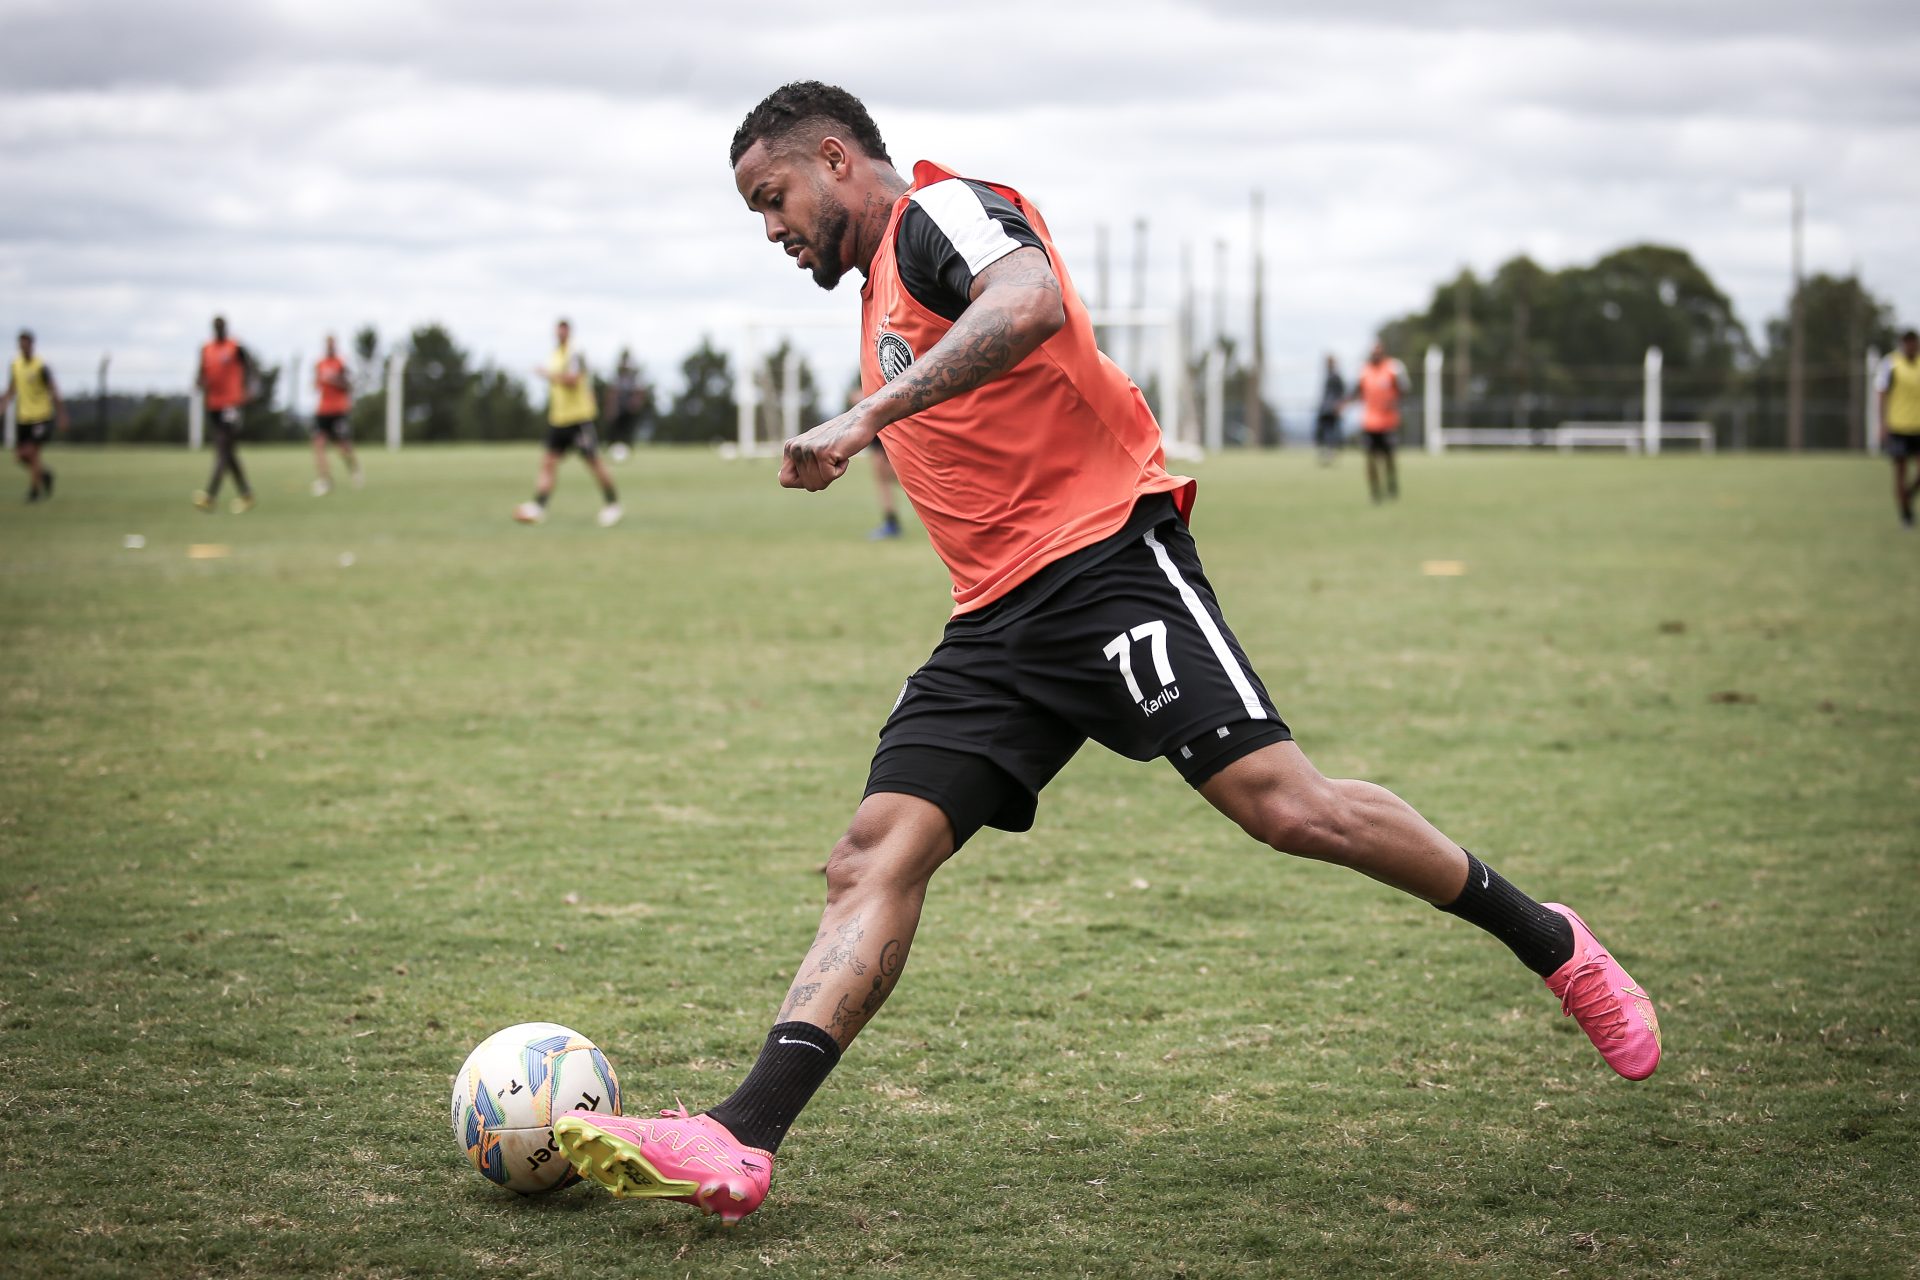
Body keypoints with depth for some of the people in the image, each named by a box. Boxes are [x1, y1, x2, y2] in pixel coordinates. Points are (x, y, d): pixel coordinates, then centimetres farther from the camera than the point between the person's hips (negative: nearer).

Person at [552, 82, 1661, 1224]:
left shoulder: (942, 211, -2)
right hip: (995, 620, 9)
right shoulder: (886, 288, 27)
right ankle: (740, 1143, -20)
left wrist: (867, 414, -29)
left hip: (1104, 552, -9)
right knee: (875, 860, -8)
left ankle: (1552, 946, 3)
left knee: (1284, 806, -17)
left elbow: (1031, 301, -26)